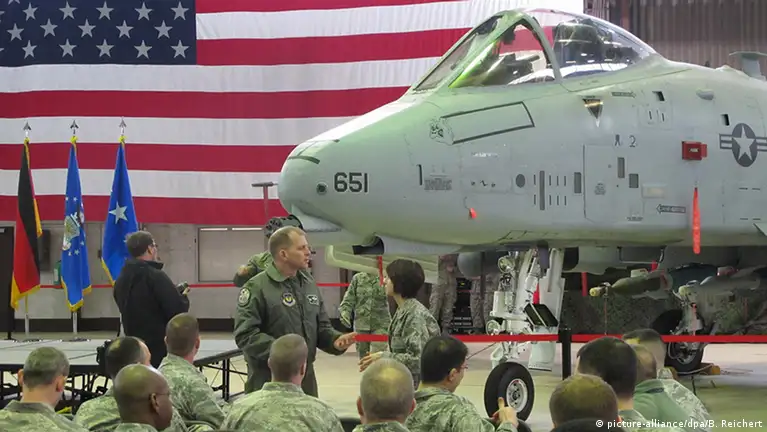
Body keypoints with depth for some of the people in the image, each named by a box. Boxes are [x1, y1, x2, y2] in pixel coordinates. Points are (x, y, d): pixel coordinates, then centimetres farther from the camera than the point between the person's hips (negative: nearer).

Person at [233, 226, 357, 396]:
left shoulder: (309, 284, 13)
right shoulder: (256, 288, -11)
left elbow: (322, 327, 19)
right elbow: (245, 334, -17)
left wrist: (335, 340, -3)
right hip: (267, 380, -7)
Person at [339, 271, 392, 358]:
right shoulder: (357, 278, 4)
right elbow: (349, 298, 2)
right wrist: (344, 311, -15)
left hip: (380, 325, -3)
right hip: (361, 324, 3)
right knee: (363, 356, 12)